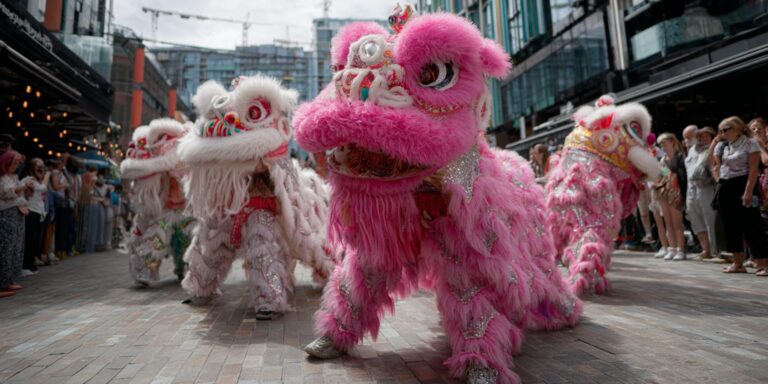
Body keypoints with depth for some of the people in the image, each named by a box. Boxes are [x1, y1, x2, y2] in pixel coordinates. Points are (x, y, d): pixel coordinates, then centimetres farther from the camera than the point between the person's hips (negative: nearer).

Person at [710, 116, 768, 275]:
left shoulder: (750, 143, -5)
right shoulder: (721, 145, 10)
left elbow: (753, 170, -12)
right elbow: (715, 165, 18)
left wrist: (748, 192, -18)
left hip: (743, 185, -6)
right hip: (725, 188, 6)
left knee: (751, 226, -6)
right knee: (730, 226, 7)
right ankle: (738, 263, 15)